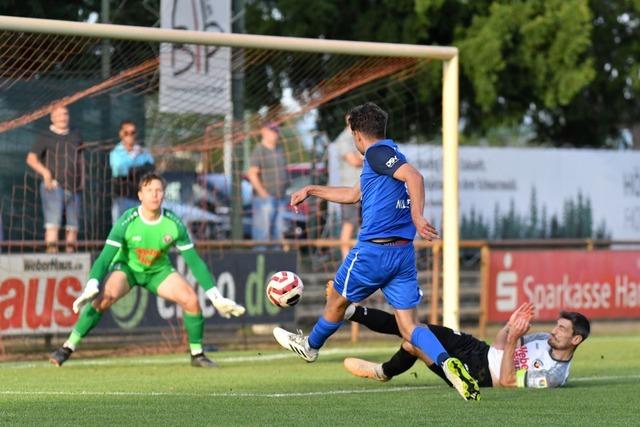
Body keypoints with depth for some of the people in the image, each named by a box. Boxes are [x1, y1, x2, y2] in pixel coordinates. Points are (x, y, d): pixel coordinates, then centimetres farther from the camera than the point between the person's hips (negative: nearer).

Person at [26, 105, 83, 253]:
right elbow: (31, 158, -7)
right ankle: (51, 251, -18)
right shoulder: (45, 137, -1)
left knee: (73, 225, 6)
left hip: (74, 188, 5)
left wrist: (81, 178, 15)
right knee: (53, 223, -13)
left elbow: (81, 157, 26)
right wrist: (44, 172, -22)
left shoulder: (76, 136, 14)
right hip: (54, 186, -5)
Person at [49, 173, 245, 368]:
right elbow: (105, 257, -28)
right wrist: (91, 288, -44)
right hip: (126, 266, -2)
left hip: (158, 269, 2)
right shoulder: (127, 221, -25)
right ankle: (68, 347, -25)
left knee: (191, 299, -19)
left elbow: (194, 261, -12)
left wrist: (216, 297, -14)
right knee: (106, 296, -31)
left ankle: (197, 354, 0)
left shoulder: (174, 224, -19)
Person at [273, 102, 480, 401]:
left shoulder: (378, 152, -6)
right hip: (404, 253, 8)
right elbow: (354, 194, 36)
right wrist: (311, 191, 42)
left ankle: (310, 346, 44)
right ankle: (447, 363, -25)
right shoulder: (387, 156, 22)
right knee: (408, 327, 0)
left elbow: (413, 176, -24)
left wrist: (417, 216, -34)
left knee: (337, 301, 20)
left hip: (373, 250, -8)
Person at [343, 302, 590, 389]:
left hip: (476, 376, -7)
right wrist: (511, 325, -11)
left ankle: (383, 372, 16)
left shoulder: (554, 374, -22)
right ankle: (350, 312, 12)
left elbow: (506, 382, -27)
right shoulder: (546, 339, 4)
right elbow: (499, 345, 8)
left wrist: (513, 341, -32)